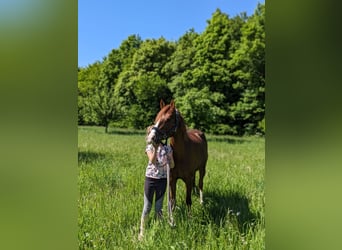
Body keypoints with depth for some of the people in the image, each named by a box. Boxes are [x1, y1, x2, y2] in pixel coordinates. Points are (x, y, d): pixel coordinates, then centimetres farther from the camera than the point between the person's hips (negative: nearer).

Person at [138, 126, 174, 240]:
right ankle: (142, 231, 24)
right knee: (147, 207, 7)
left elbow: (172, 165, -3)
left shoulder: (167, 148, -4)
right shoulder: (149, 147, -4)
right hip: (150, 179, 0)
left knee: (158, 208, 10)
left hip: (162, 180, 0)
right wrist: (156, 148, -32)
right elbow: (153, 161, -21)